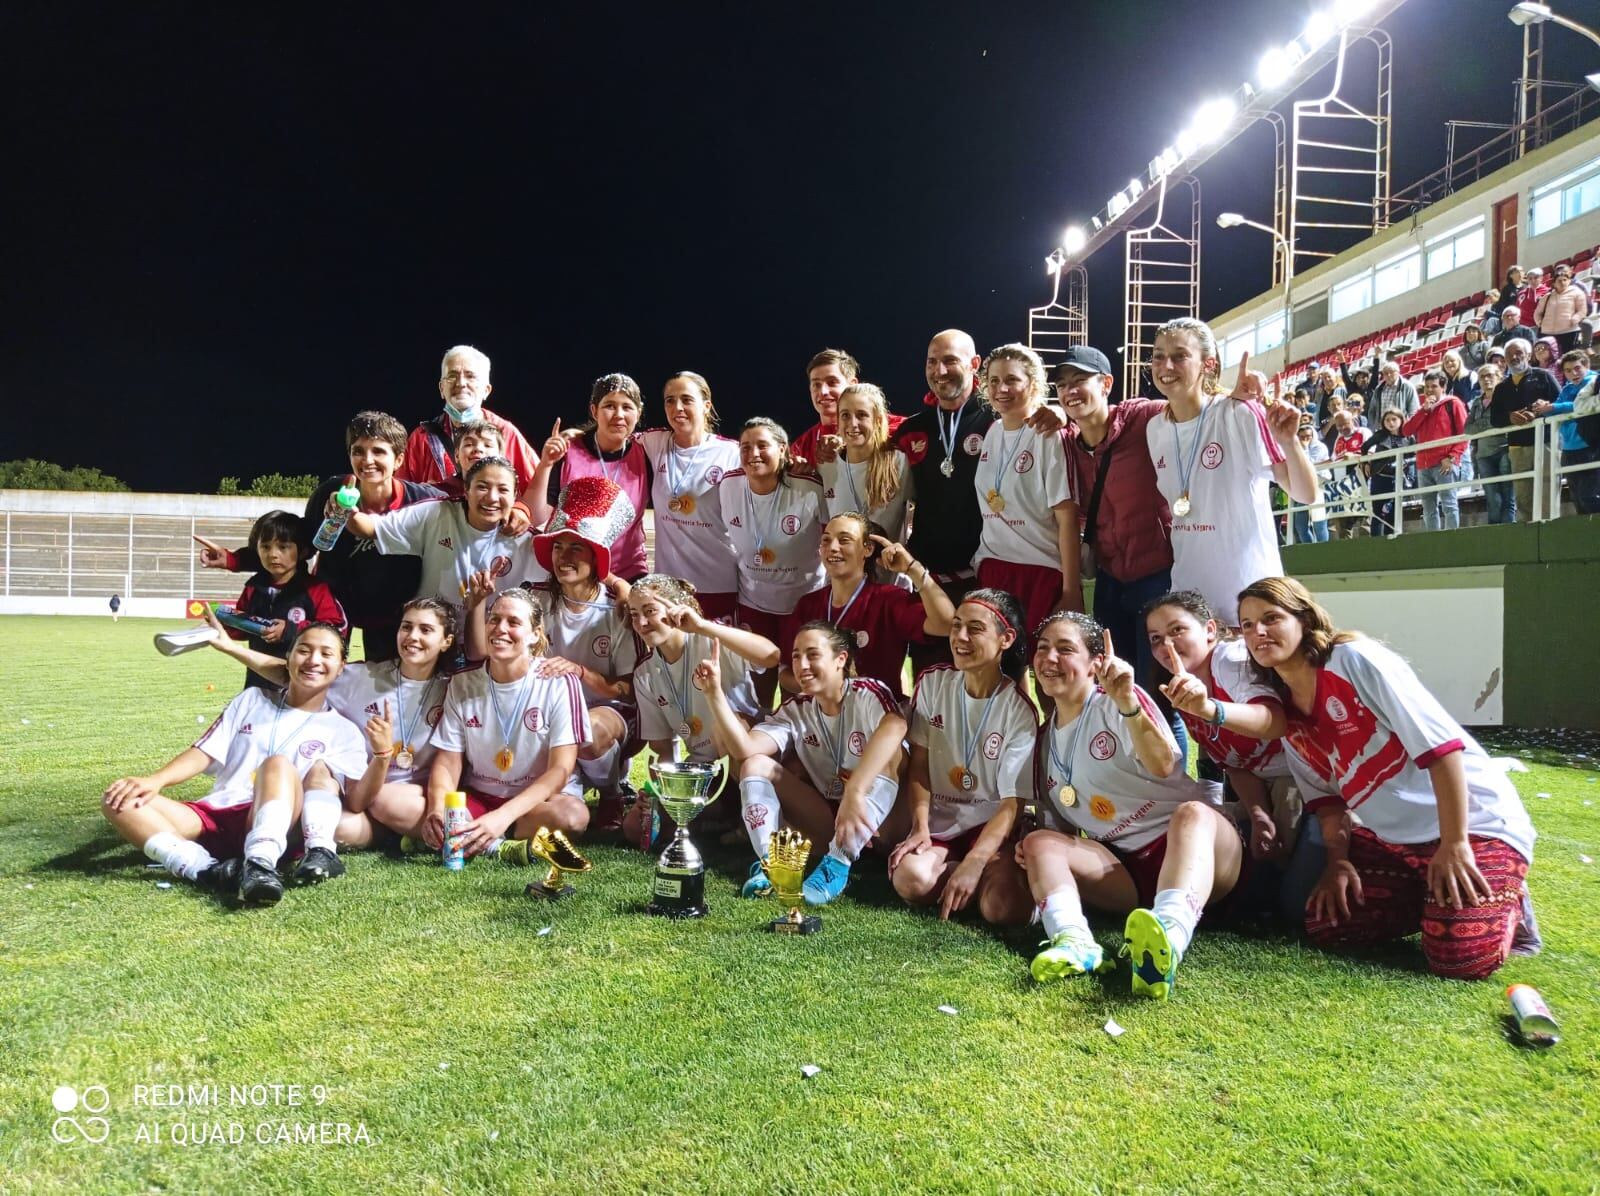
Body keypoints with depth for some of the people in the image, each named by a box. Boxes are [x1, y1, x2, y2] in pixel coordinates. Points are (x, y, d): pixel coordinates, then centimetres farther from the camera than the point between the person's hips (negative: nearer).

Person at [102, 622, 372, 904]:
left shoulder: (342, 731, 10)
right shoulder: (253, 699, 21)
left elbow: (358, 800, -3)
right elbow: (203, 754, 15)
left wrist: (382, 756, -23)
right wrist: (155, 780, -5)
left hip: (268, 828, -4)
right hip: (214, 820, 4)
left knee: (279, 763, -32)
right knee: (119, 801, -18)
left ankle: (260, 864, -51)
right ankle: (205, 870, -37)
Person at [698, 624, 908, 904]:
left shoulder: (868, 693, -14)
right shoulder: (794, 710, 2)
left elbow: (895, 727, -40)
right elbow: (744, 750, -14)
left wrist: (854, 793, -52)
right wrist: (714, 692, -24)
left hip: (880, 824, -4)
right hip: (828, 822, 5)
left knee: (888, 749, -32)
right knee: (755, 764, -8)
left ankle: (837, 865, -32)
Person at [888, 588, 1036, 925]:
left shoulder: (1019, 712, -11)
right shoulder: (932, 682, -2)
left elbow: (1011, 804, -13)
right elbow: (919, 764, 1)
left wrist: (972, 864, -24)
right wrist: (920, 828, -14)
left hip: (992, 825, -2)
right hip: (939, 821, 3)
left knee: (1003, 908, -29)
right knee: (911, 881, -29)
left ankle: (1000, 873, 6)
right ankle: (987, 874, 1)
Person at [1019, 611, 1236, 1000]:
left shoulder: (1117, 703, -5)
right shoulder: (1043, 738, 13)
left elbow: (1163, 765, -26)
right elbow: (1058, 825, 18)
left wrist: (1127, 703, -42)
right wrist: (1032, 848, -4)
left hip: (1189, 850, -5)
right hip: (1121, 872, 5)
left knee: (1192, 811, -36)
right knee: (1039, 844, -15)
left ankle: (1169, 942, -63)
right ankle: (1074, 940, -45)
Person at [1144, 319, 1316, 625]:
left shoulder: (1241, 415, -12)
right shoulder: (1155, 429, 4)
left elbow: (1306, 494, -13)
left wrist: (1289, 441, -26)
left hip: (1249, 592, -5)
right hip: (1186, 591, 5)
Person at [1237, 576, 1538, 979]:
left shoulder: (1355, 659, -17)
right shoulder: (1286, 717, 5)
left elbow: (1441, 745, -20)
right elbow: (1326, 795, 12)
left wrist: (1454, 846, -22)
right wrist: (1338, 858, -4)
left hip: (1474, 823, -7)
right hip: (1390, 839, 7)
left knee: (1458, 958, -22)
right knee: (1325, 925, -8)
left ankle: (1508, 902, 10)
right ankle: (1432, 900, 14)